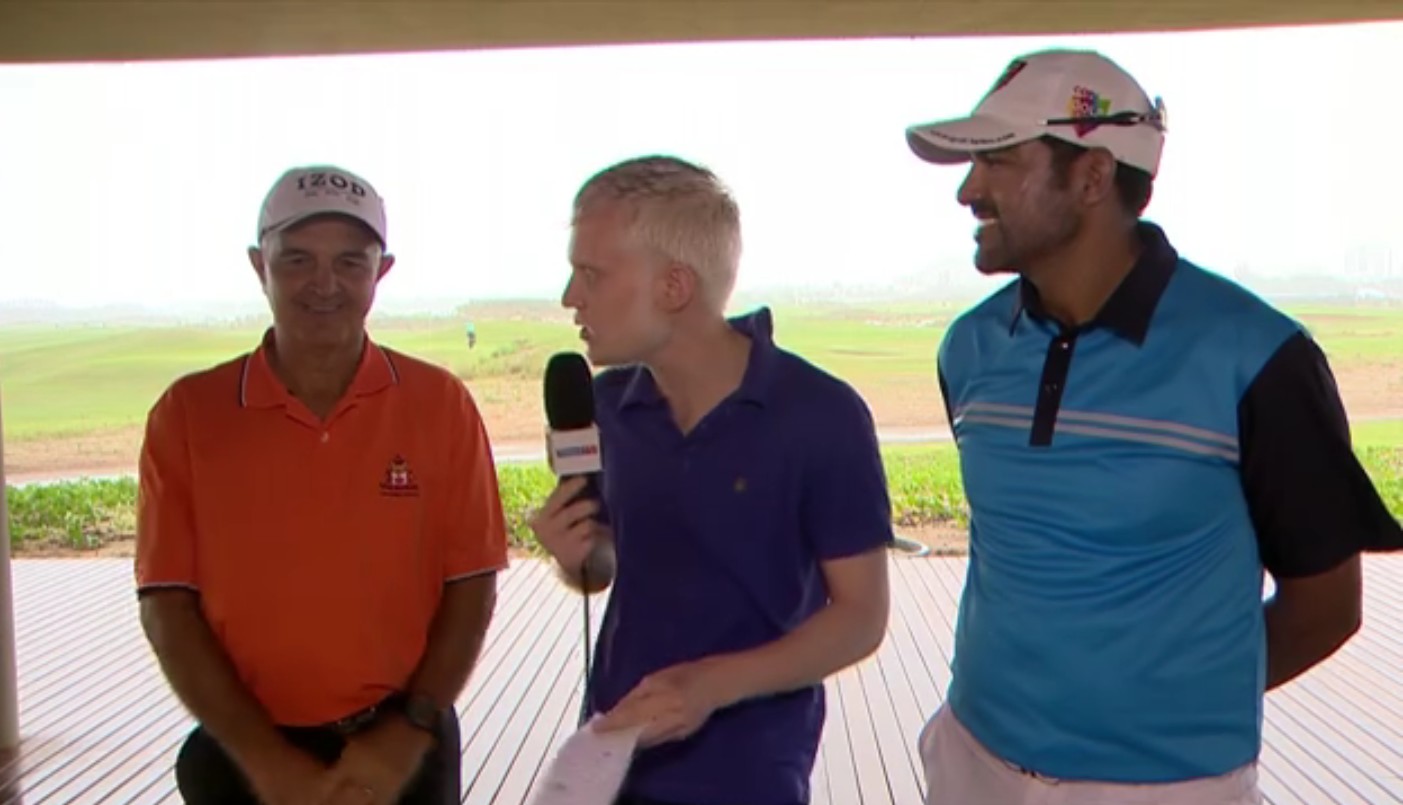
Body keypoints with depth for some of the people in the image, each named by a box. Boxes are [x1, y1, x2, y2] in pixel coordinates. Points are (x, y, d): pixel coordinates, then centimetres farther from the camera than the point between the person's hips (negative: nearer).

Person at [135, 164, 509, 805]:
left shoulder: (441, 404, -5)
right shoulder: (187, 414, -5)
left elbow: (471, 581, -3)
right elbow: (166, 604, -5)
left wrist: (410, 733, -11)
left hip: (406, 751, 0)